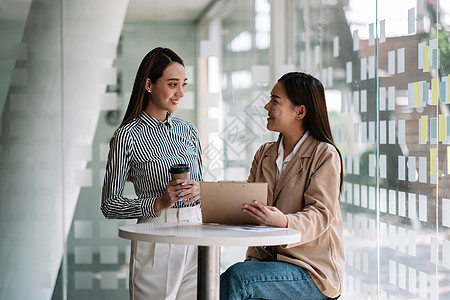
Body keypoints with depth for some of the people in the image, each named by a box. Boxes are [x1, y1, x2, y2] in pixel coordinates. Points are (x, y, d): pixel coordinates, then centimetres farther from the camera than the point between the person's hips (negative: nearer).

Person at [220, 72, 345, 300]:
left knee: (236, 278, -29)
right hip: (268, 259, 6)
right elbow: (247, 203, 10)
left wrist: (283, 221, -35)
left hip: (312, 272, -5)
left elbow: (320, 215, -15)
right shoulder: (264, 154, 17)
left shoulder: (325, 155, -5)